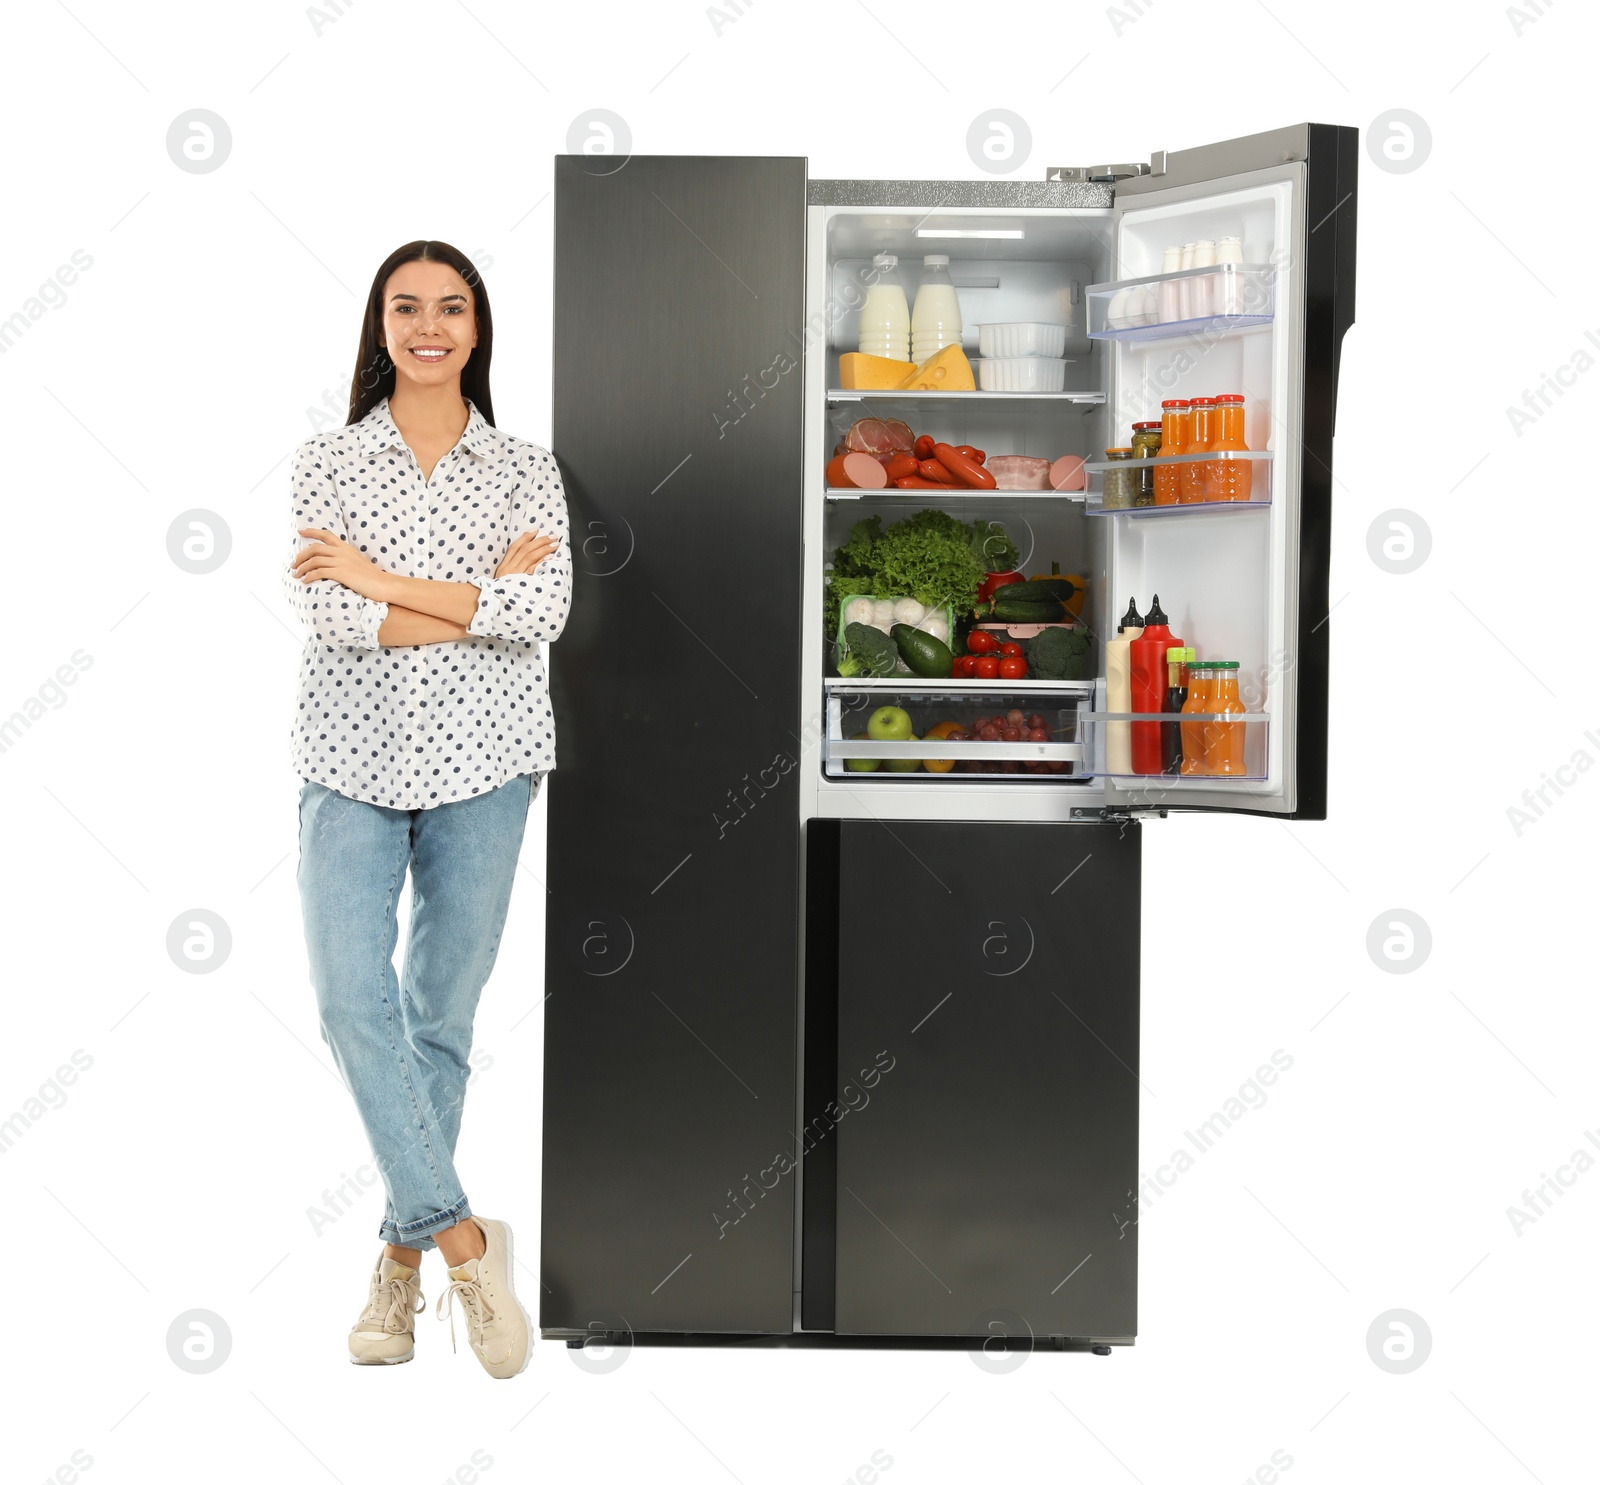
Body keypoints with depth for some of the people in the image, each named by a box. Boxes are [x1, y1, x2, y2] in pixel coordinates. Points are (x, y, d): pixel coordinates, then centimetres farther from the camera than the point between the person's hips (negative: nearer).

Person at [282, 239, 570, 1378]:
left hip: (480, 764, 0)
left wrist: (384, 579, -12)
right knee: (352, 1001, -12)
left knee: (442, 1014, 4)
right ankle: (463, 1236, -2)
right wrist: (485, 594, -10)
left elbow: (548, 612, -11)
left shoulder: (526, 468, 6)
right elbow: (326, 612, -10)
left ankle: (405, 1253, 17)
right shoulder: (327, 461, 6)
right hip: (354, 761, 0)